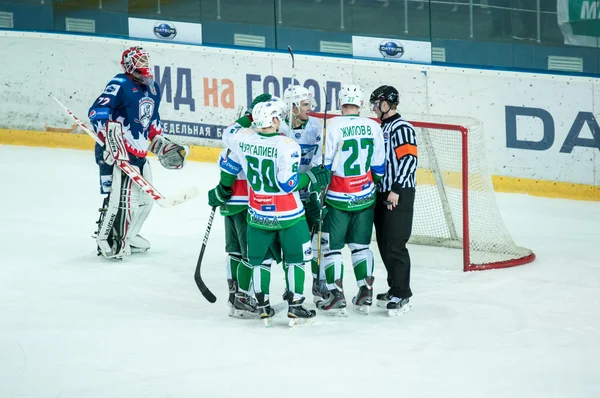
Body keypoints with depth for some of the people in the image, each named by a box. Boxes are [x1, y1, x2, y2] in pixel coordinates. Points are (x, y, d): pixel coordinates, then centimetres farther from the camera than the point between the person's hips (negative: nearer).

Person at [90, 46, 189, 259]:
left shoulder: (153, 89, 14)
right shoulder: (120, 85, -13)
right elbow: (97, 112, -21)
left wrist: (161, 144, 21)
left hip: (139, 153, 9)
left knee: (145, 198, 16)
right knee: (119, 197, -14)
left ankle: (128, 236, 33)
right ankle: (106, 240, -2)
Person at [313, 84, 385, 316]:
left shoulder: (335, 126, -14)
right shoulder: (373, 127, -2)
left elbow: (327, 165, -11)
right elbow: (378, 167, 4)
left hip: (338, 199, -4)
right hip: (365, 197, 4)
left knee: (332, 246, 6)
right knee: (360, 245, 16)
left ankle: (336, 297, 2)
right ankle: (365, 295, 14)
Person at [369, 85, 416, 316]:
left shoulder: (401, 128, -12)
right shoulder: (382, 129, 18)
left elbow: (409, 159, -19)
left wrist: (395, 190, -23)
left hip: (399, 196, -10)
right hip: (383, 193, 10)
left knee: (394, 244, -11)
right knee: (384, 244, 12)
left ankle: (401, 294, -7)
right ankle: (395, 288, 21)